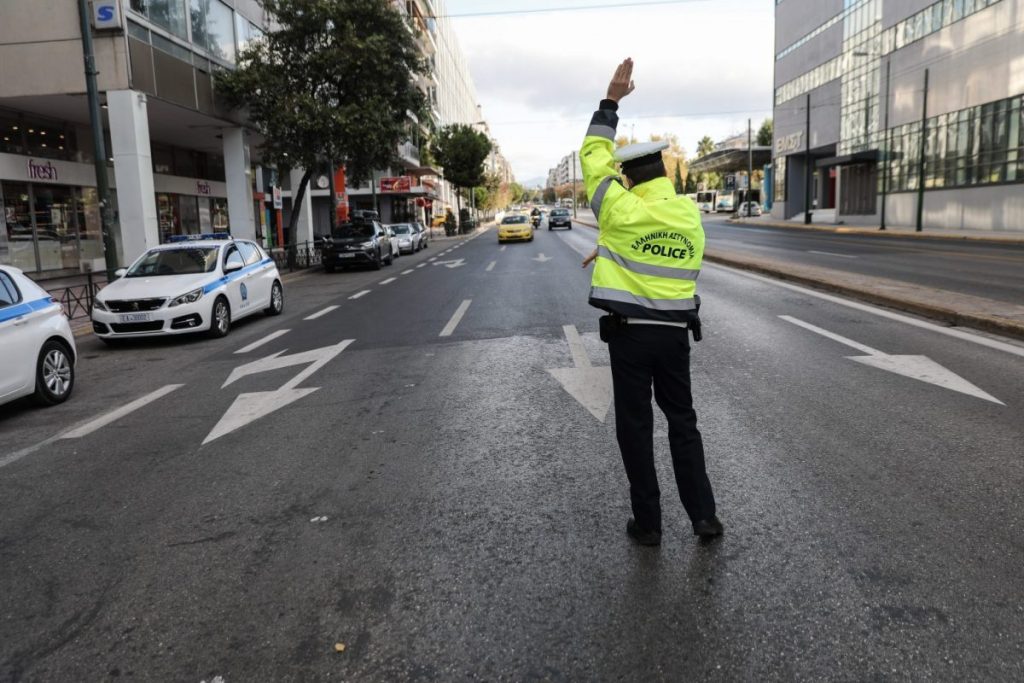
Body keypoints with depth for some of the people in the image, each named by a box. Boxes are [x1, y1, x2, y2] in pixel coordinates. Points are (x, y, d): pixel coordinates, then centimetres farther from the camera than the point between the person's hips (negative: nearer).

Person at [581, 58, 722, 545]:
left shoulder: (622, 211, -12)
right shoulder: (690, 213, 3)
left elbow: (593, 157, -1)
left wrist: (611, 101, 5)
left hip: (629, 333, -4)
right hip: (675, 332, 4)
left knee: (635, 428, 7)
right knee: (683, 422, 15)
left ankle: (647, 523, 14)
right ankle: (704, 516, 17)